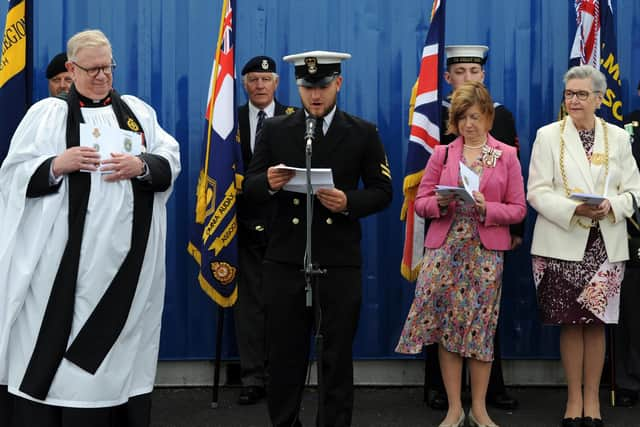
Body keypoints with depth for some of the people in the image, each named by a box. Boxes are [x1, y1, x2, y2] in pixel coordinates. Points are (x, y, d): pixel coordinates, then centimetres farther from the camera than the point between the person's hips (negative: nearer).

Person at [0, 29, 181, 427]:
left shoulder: (138, 111, 14)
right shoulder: (46, 114, 6)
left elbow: (171, 163, 8)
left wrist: (141, 166, -12)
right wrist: (58, 164, -16)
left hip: (127, 258, 2)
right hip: (65, 259, -2)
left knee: (120, 350, 4)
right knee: (56, 352, -4)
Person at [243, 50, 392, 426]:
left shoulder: (364, 133, 3)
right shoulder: (274, 130, 7)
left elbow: (382, 192, 2)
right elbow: (250, 188, 5)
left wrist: (348, 202, -17)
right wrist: (269, 183, -17)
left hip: (340, 261, -1)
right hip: (285, 259, 1)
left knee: (338, 355, 7)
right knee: (284, 354, 8)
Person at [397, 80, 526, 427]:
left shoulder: (507, 156, 5)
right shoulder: (442, 154, 7)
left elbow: (518, 209, 1)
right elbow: (421, 202, 5)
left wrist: (486, 208, -15)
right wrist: (441, 203, -15)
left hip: (486, 251, -1)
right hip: (445, 248, 1)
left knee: (481, 325, 3)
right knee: (446, 322, 1)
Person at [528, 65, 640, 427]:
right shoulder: (548, 136, 4)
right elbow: (538, 191, -3)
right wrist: (573, 209, -18)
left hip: (606, 244, 1)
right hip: (563, 244, -1)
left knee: (597, 322, 3)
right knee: (571, 323, 2)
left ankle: (592, 397, 15)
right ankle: (574, 398, 13)